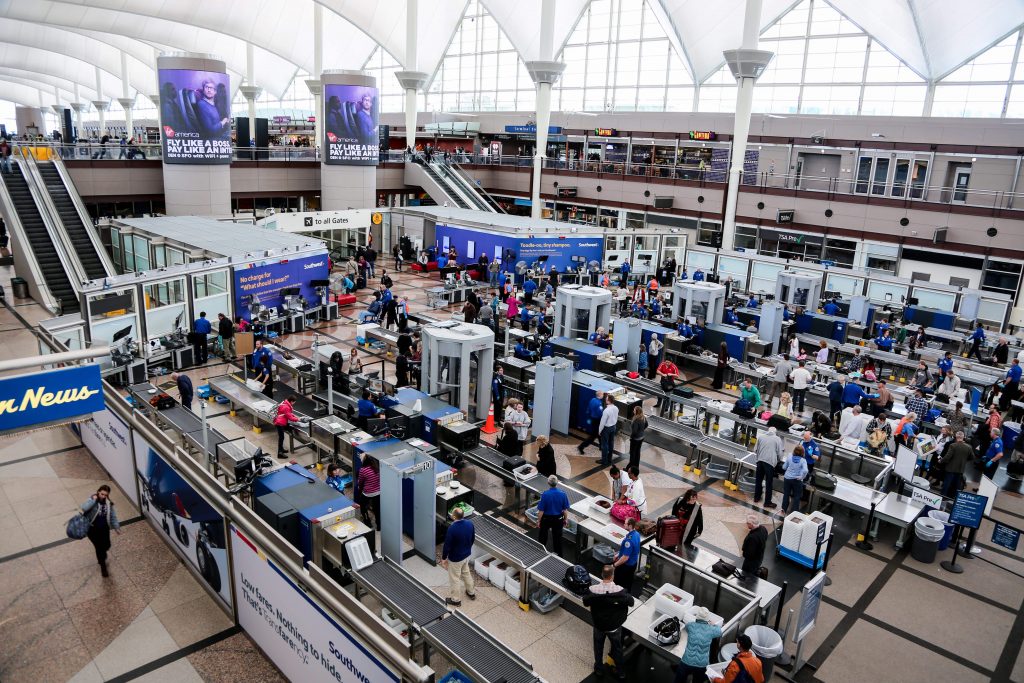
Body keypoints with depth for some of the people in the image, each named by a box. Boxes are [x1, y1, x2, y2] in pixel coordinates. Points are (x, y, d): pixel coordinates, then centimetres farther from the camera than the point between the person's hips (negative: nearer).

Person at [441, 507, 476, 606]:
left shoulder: (452, 529, -32)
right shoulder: (470, 524, -13)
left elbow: (447, 545, -22)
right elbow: (473, 539, 3)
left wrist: (443, 558, -6)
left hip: (455, 558, -6)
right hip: (467, 555, 6)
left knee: (454, 578, 15)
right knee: (466, 573, 29)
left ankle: (456, 600, 32)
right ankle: (471, 593, 45)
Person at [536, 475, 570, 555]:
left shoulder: (545, 494, -24)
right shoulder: (563, 494, -16)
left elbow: (541, 510, -17)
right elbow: (565, 509, -6)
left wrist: (538, 520, -2)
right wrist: (565, 519, 10)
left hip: (546, 518, -2)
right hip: (558, 519, 2)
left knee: (543, 536, 19)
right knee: (557, 537, 17)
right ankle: (558, 555, 28)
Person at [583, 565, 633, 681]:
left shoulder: (593, 590, -28)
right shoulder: (620, 591, -31)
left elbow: (585, 603, -8)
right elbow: (631, 602, -12)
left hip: (598, 625, 1)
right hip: (615, 626, 0)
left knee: (598, 647, 27)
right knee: (617, 647, 25)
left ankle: (599, 668, 45)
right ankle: (620, 672, 41)